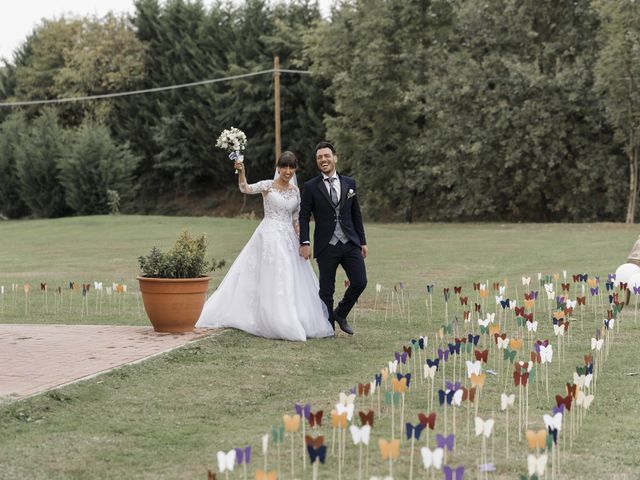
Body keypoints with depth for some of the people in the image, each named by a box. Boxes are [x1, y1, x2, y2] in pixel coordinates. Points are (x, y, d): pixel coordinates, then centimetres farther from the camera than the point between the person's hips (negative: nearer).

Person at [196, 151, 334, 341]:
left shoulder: (295, 191, 10)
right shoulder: (268, 185, -4)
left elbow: (296, 220, 15)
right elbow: (246, 189, -20)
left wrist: (302, 242, 9)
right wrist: (241, 172, -38)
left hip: (288, 239, 5)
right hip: (269, 237, -5)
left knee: (292, 281, 7)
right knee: (271, 279, -6)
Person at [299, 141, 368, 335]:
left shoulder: (349, 183, 9)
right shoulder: (310, 187, 0)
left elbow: (356, 215, 12)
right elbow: (304, 216, -1)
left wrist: (362, 242, 10)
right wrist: (305, 243, -11)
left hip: (350, 244, 3)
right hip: (326, 246, -3)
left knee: (360, 282, -4)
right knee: (326, 290, 2)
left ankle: (340, 314, 20)